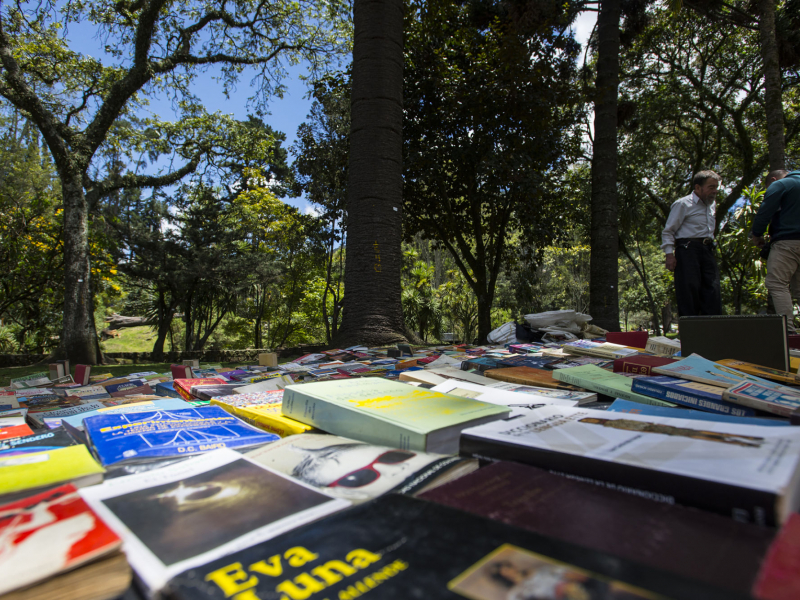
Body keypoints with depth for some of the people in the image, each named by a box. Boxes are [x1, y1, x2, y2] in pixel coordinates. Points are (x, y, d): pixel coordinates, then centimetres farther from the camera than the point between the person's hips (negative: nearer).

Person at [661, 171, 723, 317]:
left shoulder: (712, 205, 22)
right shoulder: (683, 204, -1)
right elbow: (668, 231, -6)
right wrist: (669, 254, -15)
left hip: (708, 251, 7)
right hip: (688, 250, -7)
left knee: (713, 292, -1)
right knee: (689, 291, -10)